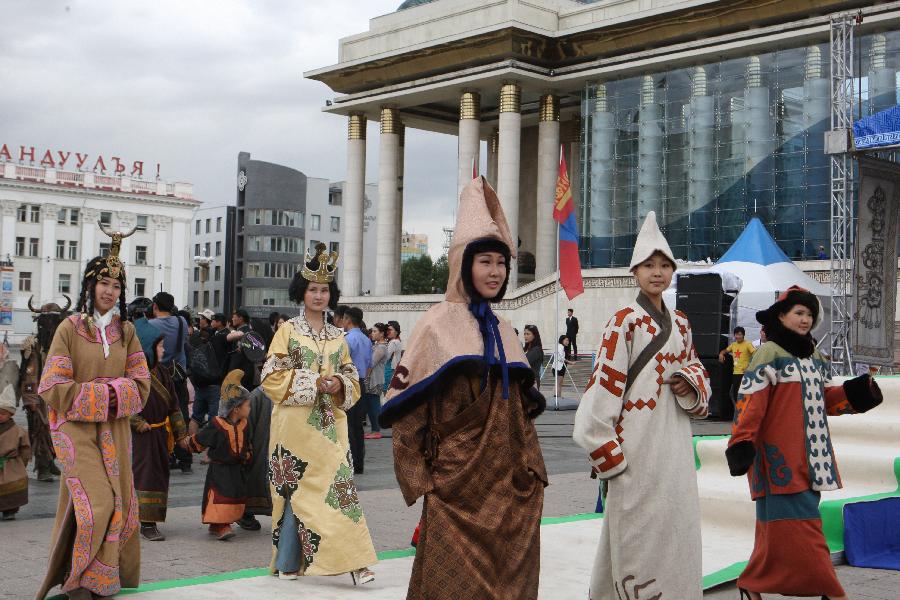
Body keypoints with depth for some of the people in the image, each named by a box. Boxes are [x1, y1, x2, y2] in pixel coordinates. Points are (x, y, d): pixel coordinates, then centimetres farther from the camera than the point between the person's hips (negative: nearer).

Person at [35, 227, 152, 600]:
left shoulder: (126, 331, 9)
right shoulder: (70, 328, -3)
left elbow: (141, 385, 6)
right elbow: (53, 388, -8)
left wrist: (113, 396, -12)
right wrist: (103, 394, -12)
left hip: (116, 430, 5)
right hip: (77, 428, -4)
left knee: (119, 505, 5)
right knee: (97, 504, -14)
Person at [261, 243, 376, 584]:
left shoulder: (337, 336, 13)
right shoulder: (288, 330, 1)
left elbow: (352, 379, 15)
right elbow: (272, 377, -6)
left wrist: (339, 384, -8)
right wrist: (313, 382, -15)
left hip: (330, 423, 4)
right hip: (296, 422, -4)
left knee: (339, 484, -2)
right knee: (296, 489, -3)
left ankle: (352, 560, 3)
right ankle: (288, 562, 7)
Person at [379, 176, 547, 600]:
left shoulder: (502, 330, 13)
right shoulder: (439, 323, -4)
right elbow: (405, 408, -6)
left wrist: (531, 470, 11)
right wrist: (423, 479, -8)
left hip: (510, 486, 6)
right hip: (458, 486, -6)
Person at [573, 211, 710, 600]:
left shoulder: (680, 324, 13)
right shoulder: (625, 322, -7)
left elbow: (697, 372, 23)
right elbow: (603, 389, -11)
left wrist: (690, 382, -2)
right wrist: (609, 458, -13)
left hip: (675, 448, 7)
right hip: (638, 448, -7)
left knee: (678, 535, 11)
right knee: (639, 540, -3)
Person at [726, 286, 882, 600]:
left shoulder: (815, 358, 16)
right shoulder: (769, 354, -7)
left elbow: (828, 398, 15)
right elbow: (750, 402, -13)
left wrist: (857, 391, -3)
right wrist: (741, 444, -21)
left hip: (809, 455, 8)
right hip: (780, 454, -8)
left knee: (778, 523, 11)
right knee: (797, 520, -7)